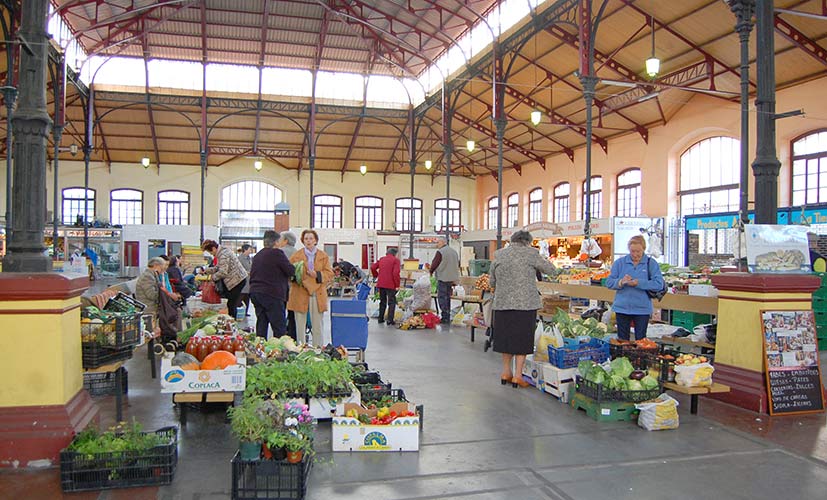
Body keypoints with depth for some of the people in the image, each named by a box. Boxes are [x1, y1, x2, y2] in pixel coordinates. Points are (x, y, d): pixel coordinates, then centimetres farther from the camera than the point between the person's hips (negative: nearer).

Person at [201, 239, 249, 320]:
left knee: (231, 305, -6)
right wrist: (207, 271, 11)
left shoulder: (223, 255, -19)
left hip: (237, 280, -11)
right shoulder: (222, 252, 14)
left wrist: (213, 277, -7)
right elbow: (219, 267, 21)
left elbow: (223, 272, -22)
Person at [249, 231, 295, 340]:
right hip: (271, 295, -8)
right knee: (279, 327, -4)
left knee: (261, 324, 11)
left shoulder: (257, 255, 15)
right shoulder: (277, 253, -9)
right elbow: (291, 270, -10)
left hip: (255, 292, 8)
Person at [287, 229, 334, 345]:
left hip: (317, 294, 1)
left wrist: (318, 275, -12)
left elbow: (330, 273, 5)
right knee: (299, 325, 2)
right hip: (300, 294, -1)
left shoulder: (323, 256, 10)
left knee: (318, 325, 5)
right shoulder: (296, 255, 9)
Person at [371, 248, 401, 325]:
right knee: (391, 302, 2)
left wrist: (376, 275, 21)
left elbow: (373, 267, 8)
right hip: (390, 285, -6)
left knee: (382, 301, 19)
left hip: (381, 284, 6)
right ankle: (390, 320, -5)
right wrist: (397, 285, -10)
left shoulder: (381, 259, 14)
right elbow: (396, 273, -15)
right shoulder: (395, 260, -5)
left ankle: (381, 318, 22)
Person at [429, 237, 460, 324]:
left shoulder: (440, 252, -11)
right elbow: (457, 265, 18)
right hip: (451, 278, 8)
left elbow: (434, 264, -10)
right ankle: (447, 318, 20)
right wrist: (454, 280, 21)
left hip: (443, 278, -8)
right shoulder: (454, 252, 14)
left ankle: (445, 318, -5)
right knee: (447, 298, 15)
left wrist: (431, 272, 10)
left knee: (442, 298, -3)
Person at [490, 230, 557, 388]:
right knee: (522, 339, 6)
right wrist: (537, 264, 19)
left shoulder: (498, 255, 6)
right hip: (526, 303, -4)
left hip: (502, 303, 4)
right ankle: (517, 375, 7)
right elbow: (551, 270, 3)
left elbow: (492, 281, 12)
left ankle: (506, 372, 25)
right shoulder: (530, 253, -6)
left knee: (506, 336, 16)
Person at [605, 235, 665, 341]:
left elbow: (659, 284, -12)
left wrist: (638, 283, -21)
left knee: (641, 340, 7)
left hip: (642, 309, -1)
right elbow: (609, 282, 0)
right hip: (622, 308, 2)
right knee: (622, 340, 10)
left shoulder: (651, 263, -1)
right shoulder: (619, 262, 3)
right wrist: (621, 282, -20)